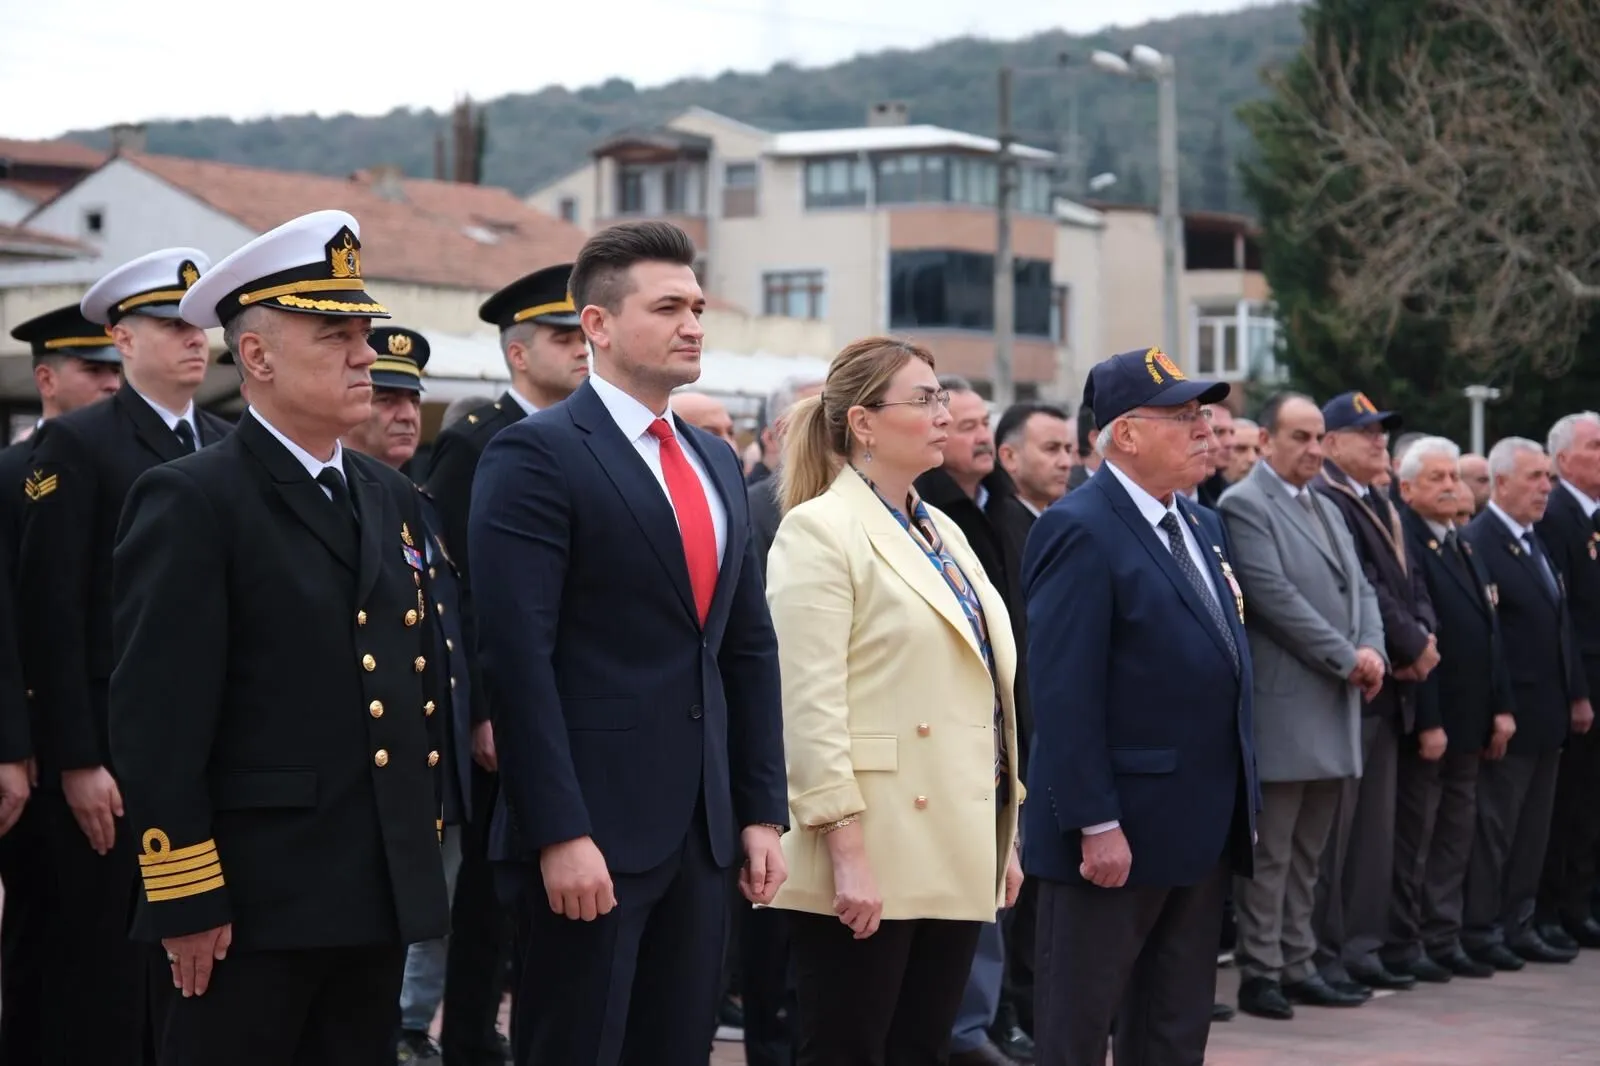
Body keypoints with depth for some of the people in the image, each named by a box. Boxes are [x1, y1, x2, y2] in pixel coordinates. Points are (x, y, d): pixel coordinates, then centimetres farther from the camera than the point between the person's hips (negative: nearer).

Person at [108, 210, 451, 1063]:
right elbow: (157, 722, -14)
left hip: (385, 895, 7)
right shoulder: (189, 503, -9)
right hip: (255, 901, -7)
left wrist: (425, 839, 16)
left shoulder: (391, 499, 14)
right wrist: (185, 899, -16)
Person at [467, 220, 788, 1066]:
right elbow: (517, 656, -15)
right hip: (590, 832, -7)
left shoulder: (717, 462, 16)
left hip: (703, 832, 7)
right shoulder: (537, 455, -8)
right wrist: (559, 834, -20)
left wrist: (764, 812, 11)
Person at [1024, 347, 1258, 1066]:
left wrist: (1241, 804, 13)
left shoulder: (1204, 528, 13)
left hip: (1203, 833, 9)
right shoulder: (1079, 531, -14)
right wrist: (1096, 825, -22)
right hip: (1115, 834, -8)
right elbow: (1064, 693, -19)